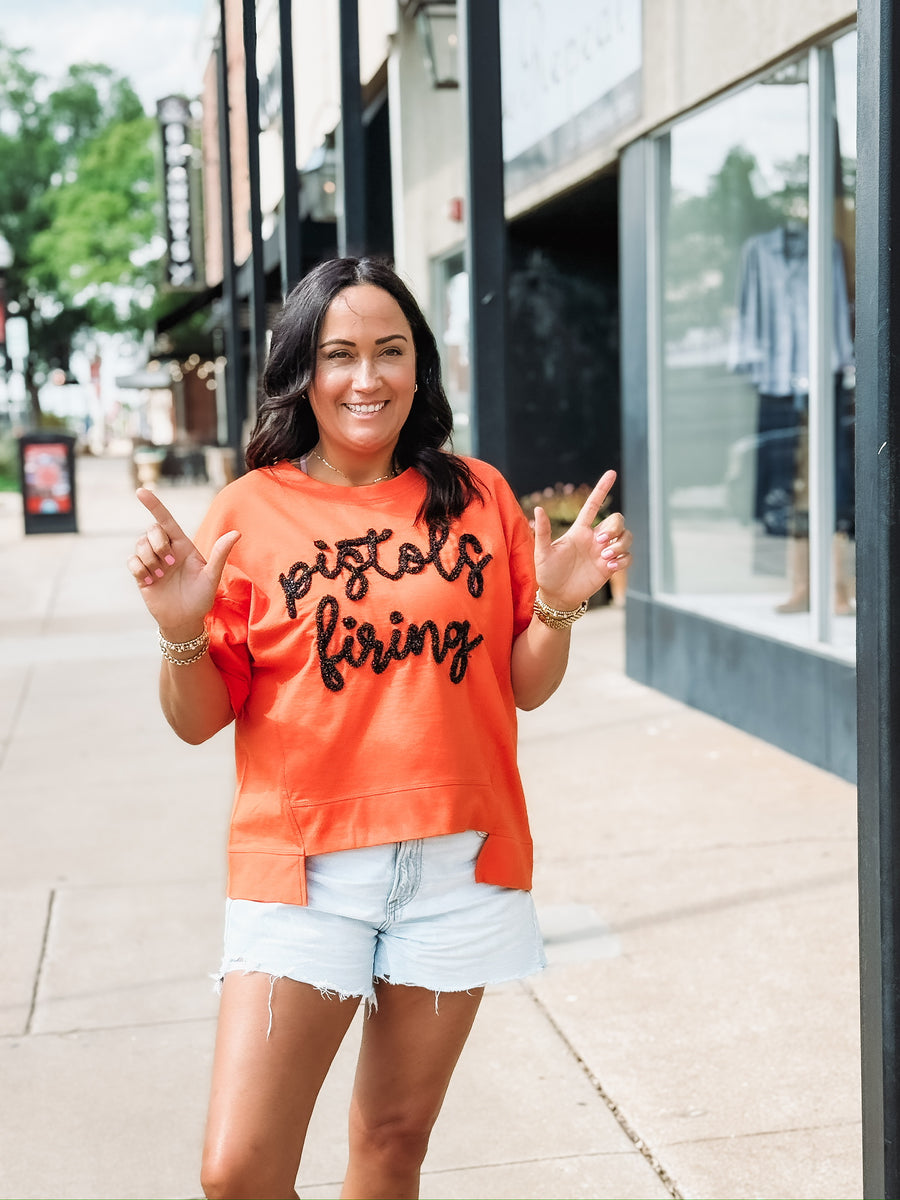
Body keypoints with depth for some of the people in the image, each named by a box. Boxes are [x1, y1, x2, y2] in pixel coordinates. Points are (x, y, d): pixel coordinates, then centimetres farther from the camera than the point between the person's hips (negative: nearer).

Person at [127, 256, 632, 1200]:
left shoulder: (478, 496, 6)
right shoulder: (251, 510, 0)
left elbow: (526, 686, 10)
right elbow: (198, 719, 2)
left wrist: (560, 603, -8)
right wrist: (181, 630, -17)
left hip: (457, 862, 2)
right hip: (302, 863, -1)